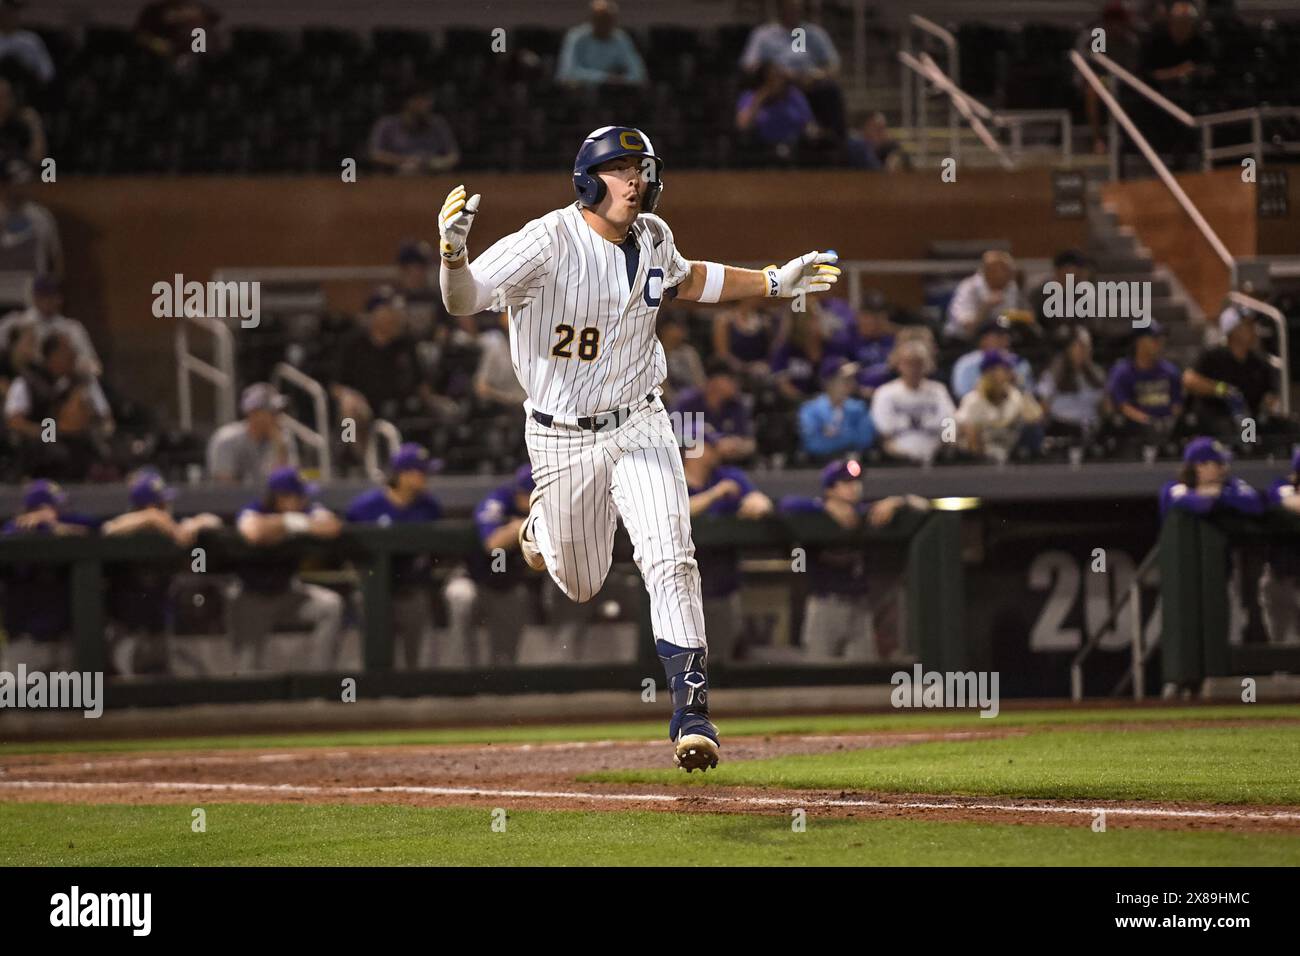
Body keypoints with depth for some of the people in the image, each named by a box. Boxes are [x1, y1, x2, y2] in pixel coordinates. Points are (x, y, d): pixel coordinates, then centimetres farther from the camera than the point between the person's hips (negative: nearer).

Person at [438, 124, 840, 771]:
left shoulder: (653, 238, -2)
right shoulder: (548, 242, -21)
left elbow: (683, 280, 23)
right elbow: (462, 301, -31)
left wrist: (773, 283, 17)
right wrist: (454, 253, -53)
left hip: (639, 427, 3)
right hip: (563, 441, -3)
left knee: (670, 560, -18)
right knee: (581, 586, 14)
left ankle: (690, 707, -14)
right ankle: (544, 524, 50)